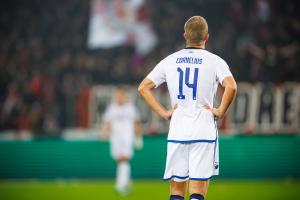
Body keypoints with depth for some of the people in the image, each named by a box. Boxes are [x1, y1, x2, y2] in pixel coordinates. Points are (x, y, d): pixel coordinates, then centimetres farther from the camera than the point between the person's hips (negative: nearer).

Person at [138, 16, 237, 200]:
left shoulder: (170, 61, 8)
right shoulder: (214, 61, -2)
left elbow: (143, 88, 9)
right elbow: (231, 87, -19)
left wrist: (163, 112, 8)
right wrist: (221, 111, -5)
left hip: (177, 131, 3)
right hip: (204, 130, -3)